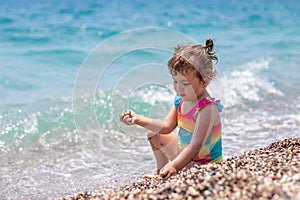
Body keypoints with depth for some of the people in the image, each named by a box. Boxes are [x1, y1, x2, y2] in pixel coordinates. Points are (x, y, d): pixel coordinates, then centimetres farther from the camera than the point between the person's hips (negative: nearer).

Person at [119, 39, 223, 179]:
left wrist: (174, 165, -49)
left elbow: (196, 145, -37)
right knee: (154, 135, 22)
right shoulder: (181, 100, -2)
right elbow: (167, 127, 6)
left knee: (172, 171, -36)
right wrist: (138, 120, -5)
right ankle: (161, 172, 32)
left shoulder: (207, 108, -29)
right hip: (184, 150, 9)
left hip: (204, 162, -9)